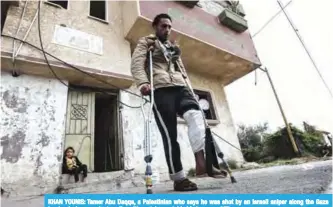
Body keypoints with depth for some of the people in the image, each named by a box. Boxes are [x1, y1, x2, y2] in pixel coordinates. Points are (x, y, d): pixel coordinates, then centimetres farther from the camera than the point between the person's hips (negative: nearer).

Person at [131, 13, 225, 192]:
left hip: (180, 87, 5)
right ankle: (178, 178, -2)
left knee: (196, 115, -25)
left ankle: (201, 163, -28)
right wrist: (143, 83, -20)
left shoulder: (174, 47, 34)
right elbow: (136, 64, 0)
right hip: (160, 90, -5)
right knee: (170, 134, -10)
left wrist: (188, 86, 22)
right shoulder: (146, 42, 17)